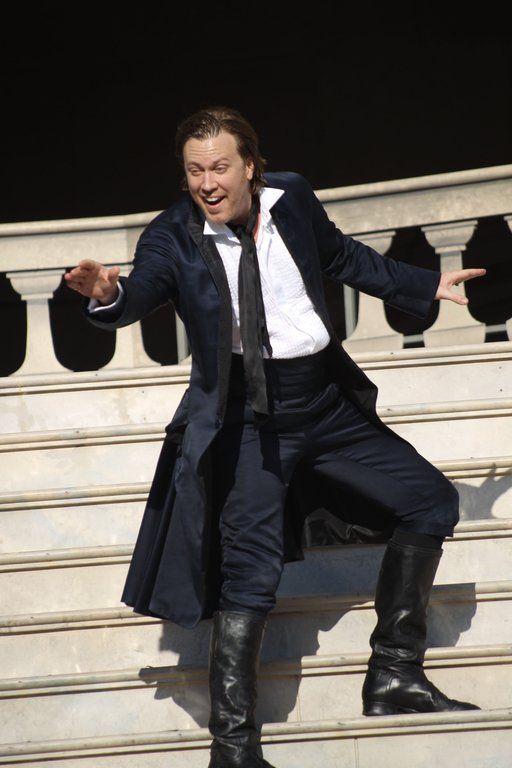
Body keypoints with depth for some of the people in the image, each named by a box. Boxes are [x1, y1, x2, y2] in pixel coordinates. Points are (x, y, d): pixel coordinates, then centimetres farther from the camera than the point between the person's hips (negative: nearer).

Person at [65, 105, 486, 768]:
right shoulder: (174, 237, -9)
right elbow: (140, 294, -24)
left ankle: (395, 674, 14)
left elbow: (343, 257, 19)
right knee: (251, 572, -13)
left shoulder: (292, 198, 2)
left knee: (431, 501, 7)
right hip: (249, 422, -5)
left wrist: (425, 286, 28)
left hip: (328, 405, 6)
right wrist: (106, 295, -48)